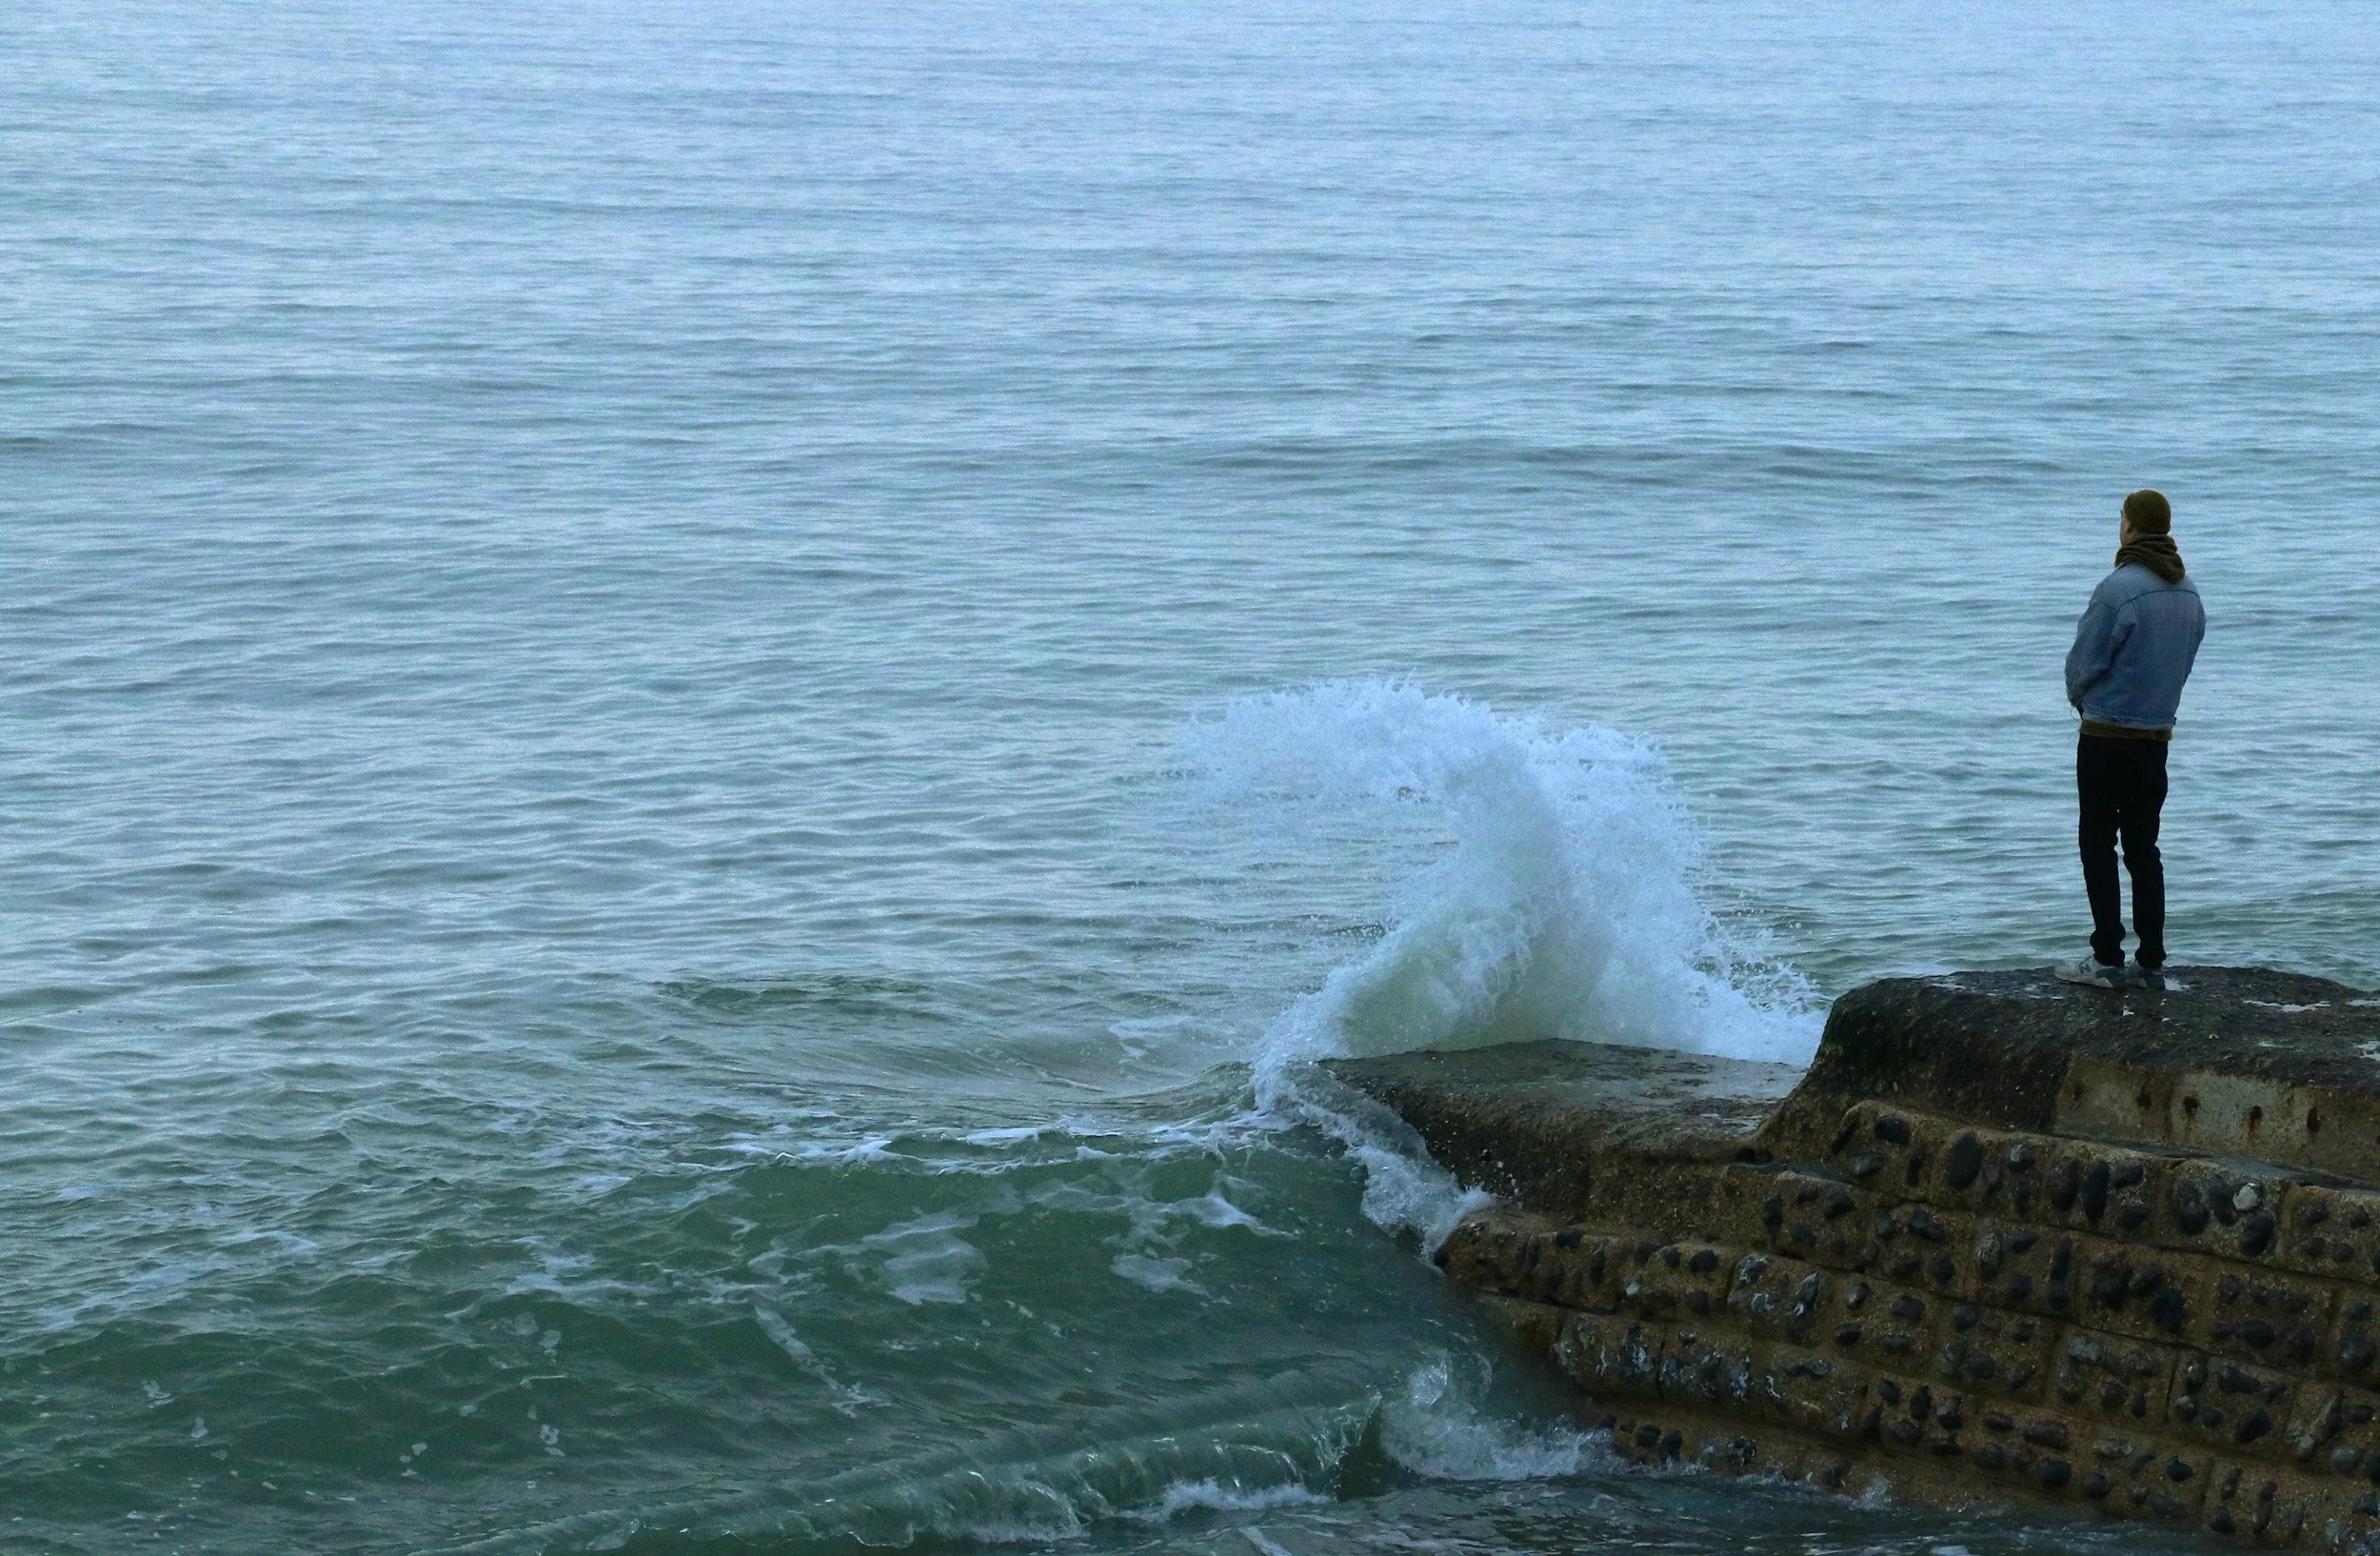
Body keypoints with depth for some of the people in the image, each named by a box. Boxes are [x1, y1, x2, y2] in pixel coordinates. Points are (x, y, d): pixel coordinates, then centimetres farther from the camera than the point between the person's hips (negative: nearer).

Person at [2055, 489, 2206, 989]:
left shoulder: (2118, 589, -19)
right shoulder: (2190, 595, 4)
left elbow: (2082, 663, -12)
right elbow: (2182, 665, 11)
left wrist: (2082, 699, 8)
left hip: (2107, 740, -7)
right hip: (2158, 738, 7)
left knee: (2099, 847, 1)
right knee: (2143, 849, 14)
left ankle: (2107, 960, 0)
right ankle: (2152, 960, 14)